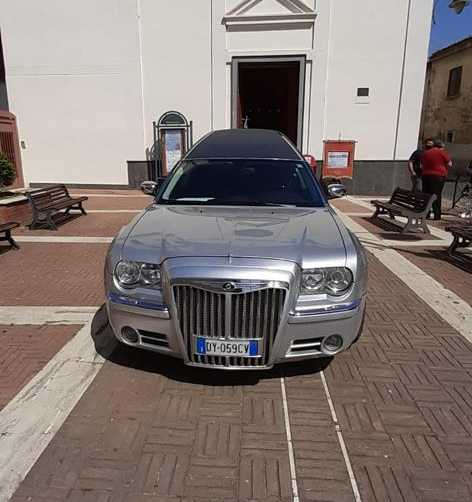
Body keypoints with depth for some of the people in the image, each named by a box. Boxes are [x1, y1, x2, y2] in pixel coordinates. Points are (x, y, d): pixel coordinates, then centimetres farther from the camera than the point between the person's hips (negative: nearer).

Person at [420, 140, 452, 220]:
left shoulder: (425, 153, 12)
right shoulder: (442, 153, -2)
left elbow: (422, 166, 20)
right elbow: (449, 164, 1)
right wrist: (444, 169, 18)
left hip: (426, 176, 4)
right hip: (438, 176, -4)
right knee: (437, 196, 0)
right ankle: (437, 215, -1)